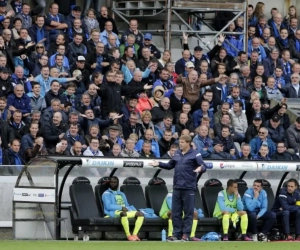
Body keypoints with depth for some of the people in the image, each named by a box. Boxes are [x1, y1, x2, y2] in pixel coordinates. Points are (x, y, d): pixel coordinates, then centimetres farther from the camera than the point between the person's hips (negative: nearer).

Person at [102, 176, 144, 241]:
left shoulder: (122, 194, 30)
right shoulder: (106, 194, 8)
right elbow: (108, 206, -7)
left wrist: (133, 211, 0)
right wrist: (121, 208, -13)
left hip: (125, 211, 7)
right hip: (114, 212, -7)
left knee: (140, 214, -18)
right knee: (123, 213, -42)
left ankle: (134, 234, -29)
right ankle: (128, 235, -37)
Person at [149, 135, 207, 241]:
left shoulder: (195, 154, -5)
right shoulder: (177, 154, 13)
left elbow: (203, 166, -10)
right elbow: (170, 165, 24)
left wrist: (200, 169, -32)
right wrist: (159, 164, 11)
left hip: (188, 187, -6)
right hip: (177, 187, 6)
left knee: (188, 212, -1)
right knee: (176, 212, 7)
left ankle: (186, 234, 2)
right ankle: (177, 233, 13)